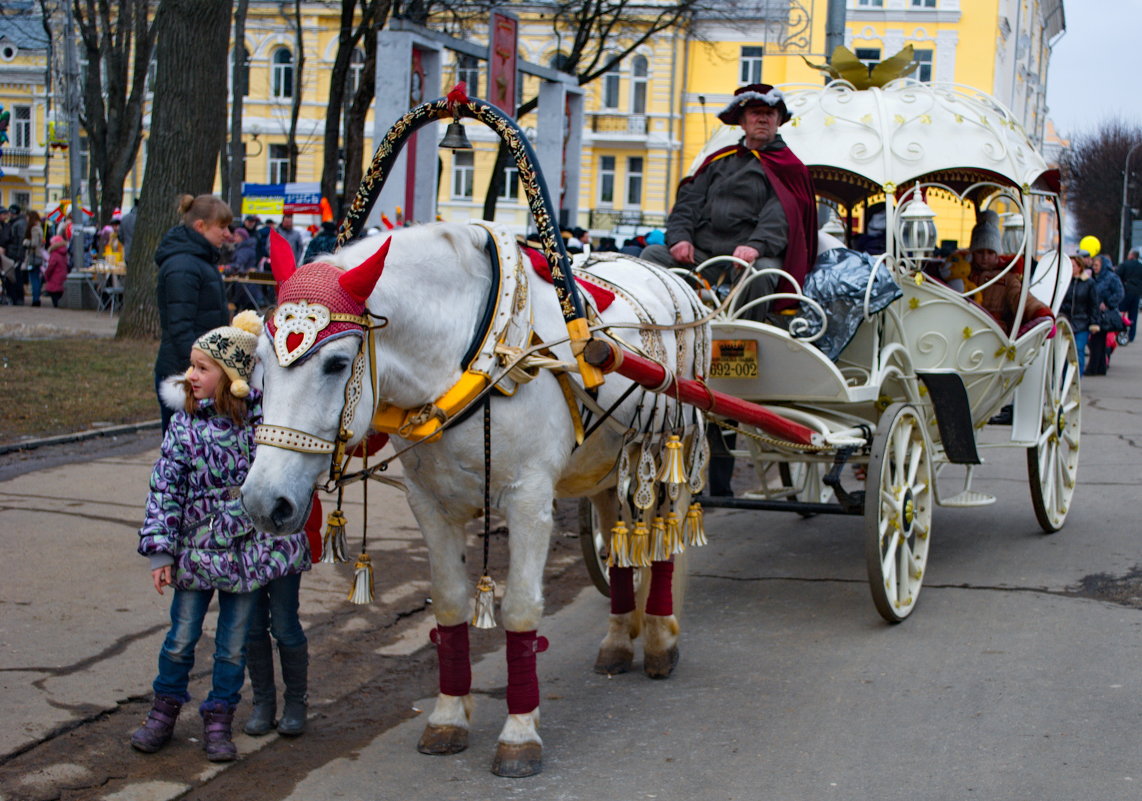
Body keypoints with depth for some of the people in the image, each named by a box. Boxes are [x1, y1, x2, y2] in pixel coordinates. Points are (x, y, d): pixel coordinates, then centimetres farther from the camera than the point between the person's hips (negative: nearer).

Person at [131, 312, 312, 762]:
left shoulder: (263, 416, -5)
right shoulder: (185, 423, -5)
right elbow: (165, 487, -6)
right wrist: (160, 551, -9)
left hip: (249, 550, 0)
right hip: (196, 551, 0)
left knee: (233, 645, 8)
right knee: (181, 638, 9)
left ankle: (219, 719, 22)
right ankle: (165, 709, 30)